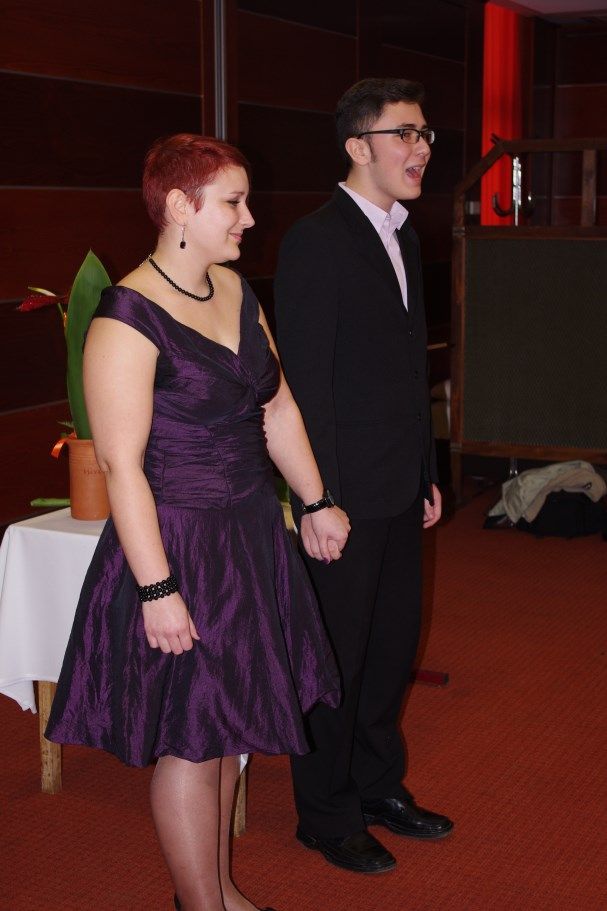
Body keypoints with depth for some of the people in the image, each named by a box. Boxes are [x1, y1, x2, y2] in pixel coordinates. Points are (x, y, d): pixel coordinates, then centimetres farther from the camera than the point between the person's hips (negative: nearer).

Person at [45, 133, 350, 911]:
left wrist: (314, 503, 16)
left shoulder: (235, 291, 7)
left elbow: (279, 409, 16)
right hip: (180, 548, -8)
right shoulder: (128, 315, -18)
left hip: (251, 537, 8)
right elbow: (121, 464, -20)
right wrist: (157, 590, -21)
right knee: (190, 742, 5)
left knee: (226, 727, 19)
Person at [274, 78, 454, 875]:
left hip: (400, 493, 8)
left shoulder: (403, 238, 13)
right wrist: (324, 502, -19)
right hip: (346, 495, -8)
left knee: (394, 643, 18)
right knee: (337, 658, 6)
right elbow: (305, 383, -18)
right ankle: (327, 816, 23)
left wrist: (427, 474, 16)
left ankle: (379, 785, 37)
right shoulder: (316, 241, -15)